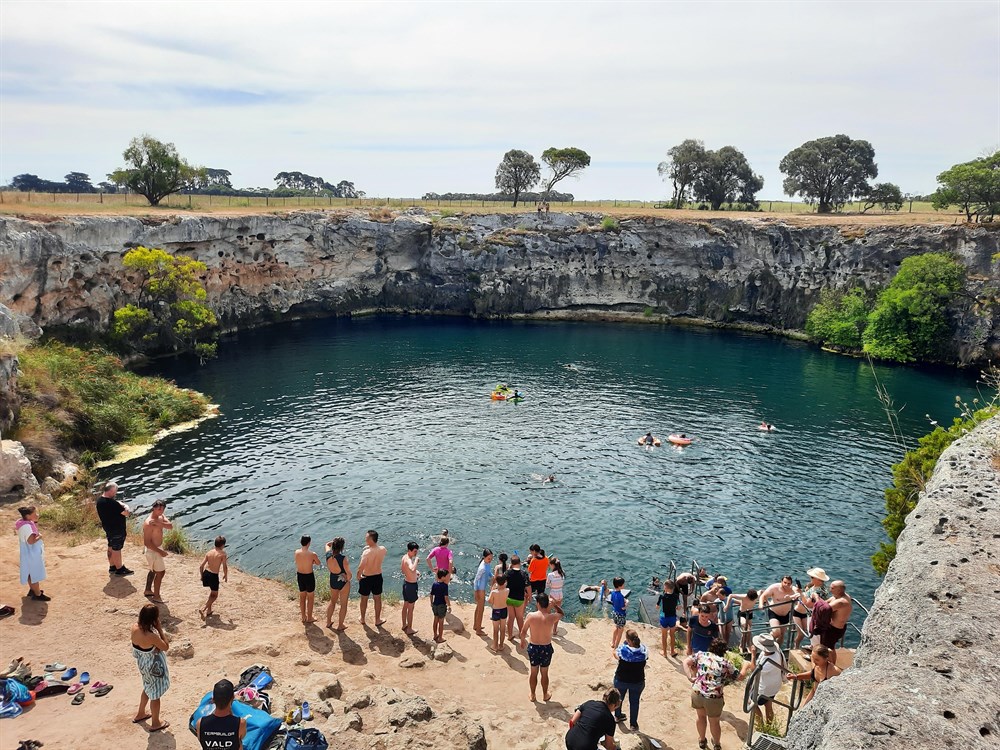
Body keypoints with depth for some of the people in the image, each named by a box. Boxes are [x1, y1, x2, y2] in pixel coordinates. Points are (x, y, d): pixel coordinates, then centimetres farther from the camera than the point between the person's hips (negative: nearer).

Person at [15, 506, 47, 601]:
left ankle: (32, 590, 40)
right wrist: (39, 536, -19)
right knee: (35, 574, 4)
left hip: (32, 553, 10)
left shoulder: (27, 523, 1)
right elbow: (31, 541, -33)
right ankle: (38, 595, 15)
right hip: (31, 554, -10)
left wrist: (35, 524, 4)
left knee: (31, 573, 24)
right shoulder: (27, 526, -28)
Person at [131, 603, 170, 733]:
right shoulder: (152, 636, -39)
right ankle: (155, 723, 36)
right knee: (155, 694, 17)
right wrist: (160, 629, -24)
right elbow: (166, 647, -20)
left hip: (143, 664, 7)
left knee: (148, 689, 33)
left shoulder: (135, 628, -18)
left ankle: (140, 714, 53)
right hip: (154, 667, -7)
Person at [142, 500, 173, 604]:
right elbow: (147, 542, -27)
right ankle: (156, 596, 13)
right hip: (153, 551, -9)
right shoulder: (148, 523, -28)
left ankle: (148, 590, 41)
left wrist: (158, 523, -33)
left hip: (158, 547, 9)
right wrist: (160, 551, -24)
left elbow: (170, 526, -18)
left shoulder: (161, 517, -2)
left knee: (153, 570, 24)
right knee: (160, 572, 0)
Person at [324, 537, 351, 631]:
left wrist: (334, 541, 1)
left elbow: (327, 544, 12)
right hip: (343, 582, -5)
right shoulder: (343, 558, -29)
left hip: (333, 581, 5)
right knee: (343, 605, 14)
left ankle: (328, 622, 39)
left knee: (332, 602, 28)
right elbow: (349, 573, -25)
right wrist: (348, 579, -6)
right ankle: (340, 626, 23)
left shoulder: (328, 555, -12)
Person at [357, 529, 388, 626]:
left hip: (366, 578, -3)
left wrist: (358, 576, -11)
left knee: (364, 599, 18)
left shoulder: (366, 552, -26)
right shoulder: (383, 550, -13)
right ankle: (377, 620, 31)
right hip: (378, 577, 3)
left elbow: (360, 568, -29)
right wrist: (370, 548, 1)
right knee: (377, 599, 19)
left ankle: (362, 619, 36)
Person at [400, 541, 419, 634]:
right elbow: (412, 569, -51)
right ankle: (409, 629, 17)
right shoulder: (408, 560, -29)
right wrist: (416, 560, -37)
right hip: (411, 585, -9)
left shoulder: (404, 557, 1)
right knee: (410, 609, 5)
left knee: (405, 606, 23)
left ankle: (404, 625, 38)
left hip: (406, 582, 9)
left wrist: (415, 571, 11)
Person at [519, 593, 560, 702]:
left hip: (533, 647, 0)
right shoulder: (552, 617, -18)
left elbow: (523, 633, -6)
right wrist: (554, 605, 9)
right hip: (546, 648, 0)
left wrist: (522, 641, 12)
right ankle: (545, 695, 38)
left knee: (533, 672, 20)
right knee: (544, 673, 20)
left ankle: (532, 695, 36)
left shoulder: (531, 616, -19)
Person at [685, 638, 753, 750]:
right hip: (714, 698, -2)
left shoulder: (701, 655, 4)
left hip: (697, 693, 2)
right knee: (714, 722, 23)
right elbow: (740, 676, 11)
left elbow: (686, 662, -3)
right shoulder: (725, 663, 0)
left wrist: (690, 677, -6)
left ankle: (702, 741, 47)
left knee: (701, 717, 28)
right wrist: (745, 666, 28)